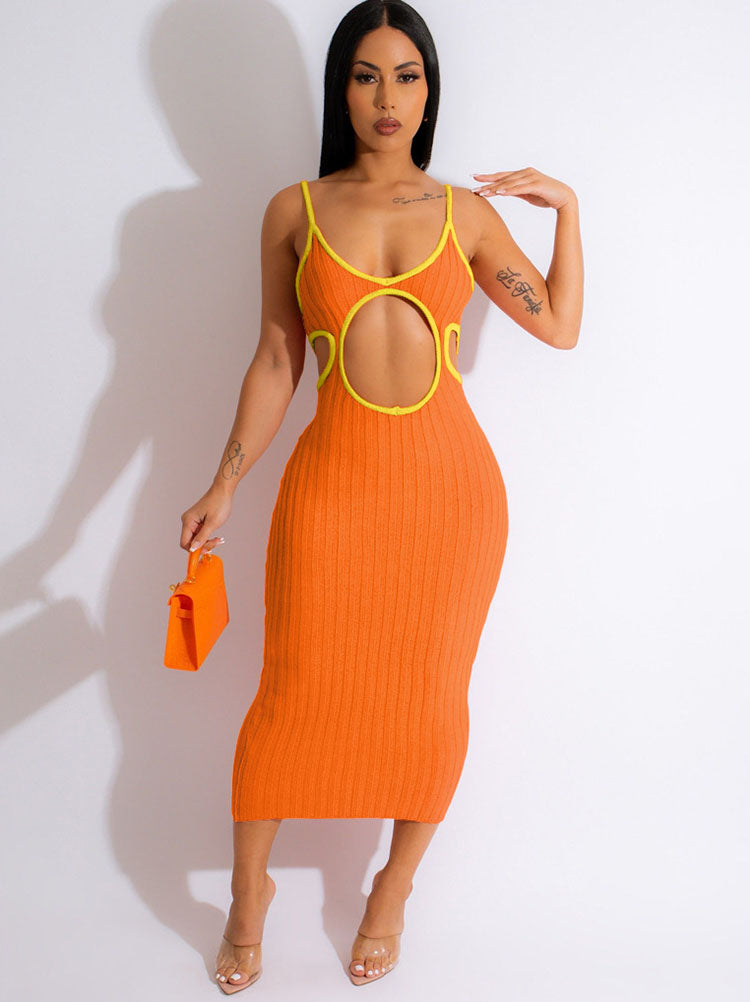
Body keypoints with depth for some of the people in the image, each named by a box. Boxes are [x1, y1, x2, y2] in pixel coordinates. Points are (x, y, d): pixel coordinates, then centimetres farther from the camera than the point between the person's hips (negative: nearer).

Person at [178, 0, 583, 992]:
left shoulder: (465, 211, 7)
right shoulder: (296, 211, 5)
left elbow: (559, 325, 7)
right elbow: (276, 359, 6)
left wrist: (567, 204, 6)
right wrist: (226, 483, 2)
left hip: (450, 479, 1)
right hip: (334, 476, -1)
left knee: (429, 697, 8)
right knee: (295, 693, 4)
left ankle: (394, 889, 32)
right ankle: (250, 889, 28)